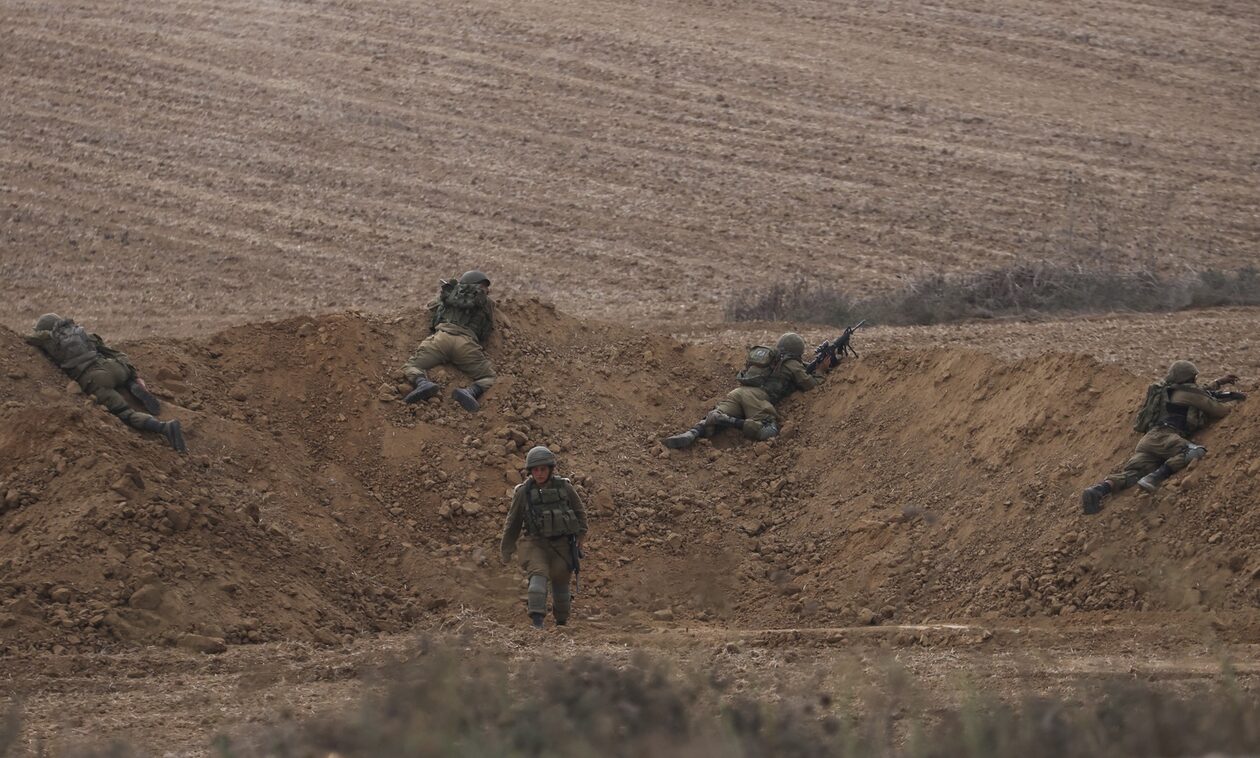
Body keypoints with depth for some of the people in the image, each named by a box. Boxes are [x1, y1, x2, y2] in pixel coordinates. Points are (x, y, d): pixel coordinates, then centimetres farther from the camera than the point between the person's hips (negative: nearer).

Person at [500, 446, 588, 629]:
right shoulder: (523, 492, -3)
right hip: (536, 543, -1)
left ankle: (562, 621, 28)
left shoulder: (564, 487, -2)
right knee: (539, 575, -21)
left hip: (562, 544, 1)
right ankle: (536, 621, -30)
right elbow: (513, 522, 8)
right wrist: (506, 550, 13)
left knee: (560, 581, 8)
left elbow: (580, 512, 12)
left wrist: (580, 536, 4)